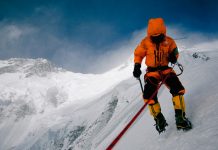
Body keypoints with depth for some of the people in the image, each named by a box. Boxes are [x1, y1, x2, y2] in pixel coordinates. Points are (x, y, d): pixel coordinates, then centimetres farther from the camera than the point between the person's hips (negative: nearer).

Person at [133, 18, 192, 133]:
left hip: (166, 69, 1)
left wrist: (173, 56, -15)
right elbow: (138, 54, 5)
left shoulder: (169, 41, -7)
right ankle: (159, 120, 1)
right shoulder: (145, 43, -10)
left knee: (178, 89, -20)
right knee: (149, 96, -19)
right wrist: (137, 66, -9)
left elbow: (174, 52, 9)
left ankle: (180, 118, -9)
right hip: (152, 71, -1)